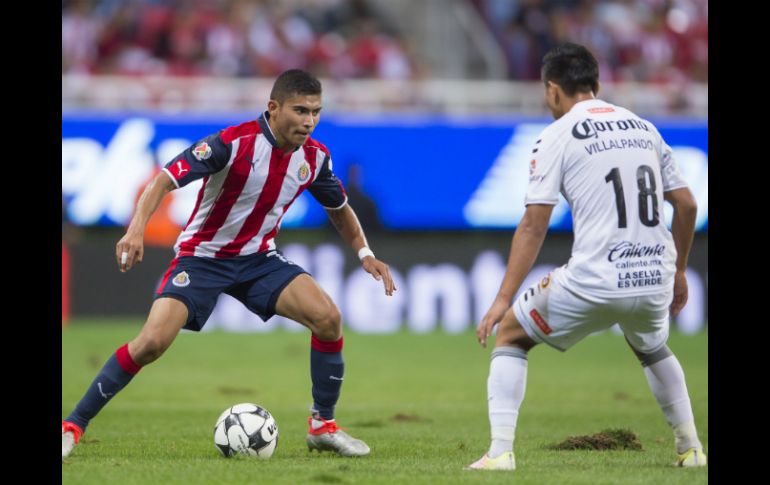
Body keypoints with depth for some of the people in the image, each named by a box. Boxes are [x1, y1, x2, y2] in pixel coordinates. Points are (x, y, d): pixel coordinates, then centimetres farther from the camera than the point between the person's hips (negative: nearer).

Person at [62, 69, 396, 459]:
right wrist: (136, 229, -43)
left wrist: (365, 253, 5)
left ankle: (323, 426, 2)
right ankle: (72, 427, -8)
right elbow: (165, 180, -29)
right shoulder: (234, 142, -23)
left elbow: (339, 207, 16)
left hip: (259, 258, 5)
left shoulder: (315, 157, -5)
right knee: (153, 341, -21)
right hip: (202, 257, -5)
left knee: (327, 317, -16)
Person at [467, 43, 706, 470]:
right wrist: (677, 273, 28)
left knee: (510, 335, 15)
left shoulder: (557, 136, -1)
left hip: (593, 283, -5)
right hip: (655, 281, 5)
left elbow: (533, 226, -7)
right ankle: (690, 449, 33)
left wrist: (503, 300, -7)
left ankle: (500, 451, 3)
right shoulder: (643, 127, 14)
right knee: (652, 348, 37)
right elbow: (686, 205, 15)